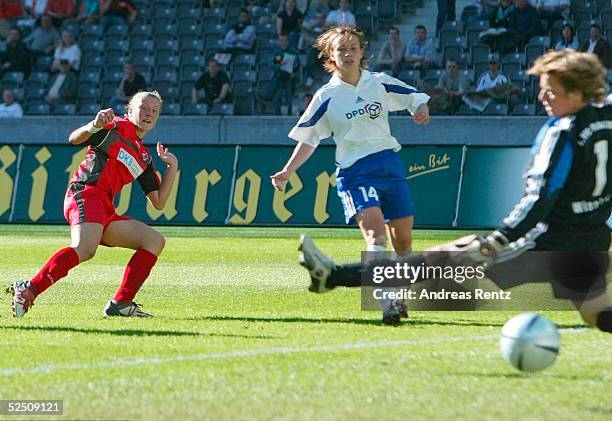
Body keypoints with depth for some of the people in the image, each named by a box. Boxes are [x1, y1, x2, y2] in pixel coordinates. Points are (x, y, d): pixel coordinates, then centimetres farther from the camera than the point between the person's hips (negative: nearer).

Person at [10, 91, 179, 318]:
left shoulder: (144, 157, 27)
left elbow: (158, 202, 24)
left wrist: (172, 166, 17)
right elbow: (74, 139, -4)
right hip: (85, 194, -9)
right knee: (85, 249, -34)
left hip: (105, 211, 9)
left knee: (155, 241, 5)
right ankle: (28, 290, -37)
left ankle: (121, 303, -4)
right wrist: (95, 126, -23)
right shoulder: (117, 127, 8)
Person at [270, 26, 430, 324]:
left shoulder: (380, 83, 7)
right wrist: (287, 172, -1)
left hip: (389, 163, 4)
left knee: (403, 238, 5)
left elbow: (415, 97, 16)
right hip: (354, 172, -4)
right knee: (376, 234, -24)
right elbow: (308, 139, 8)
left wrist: (422, 109, -7)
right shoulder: (327, 97, 3)